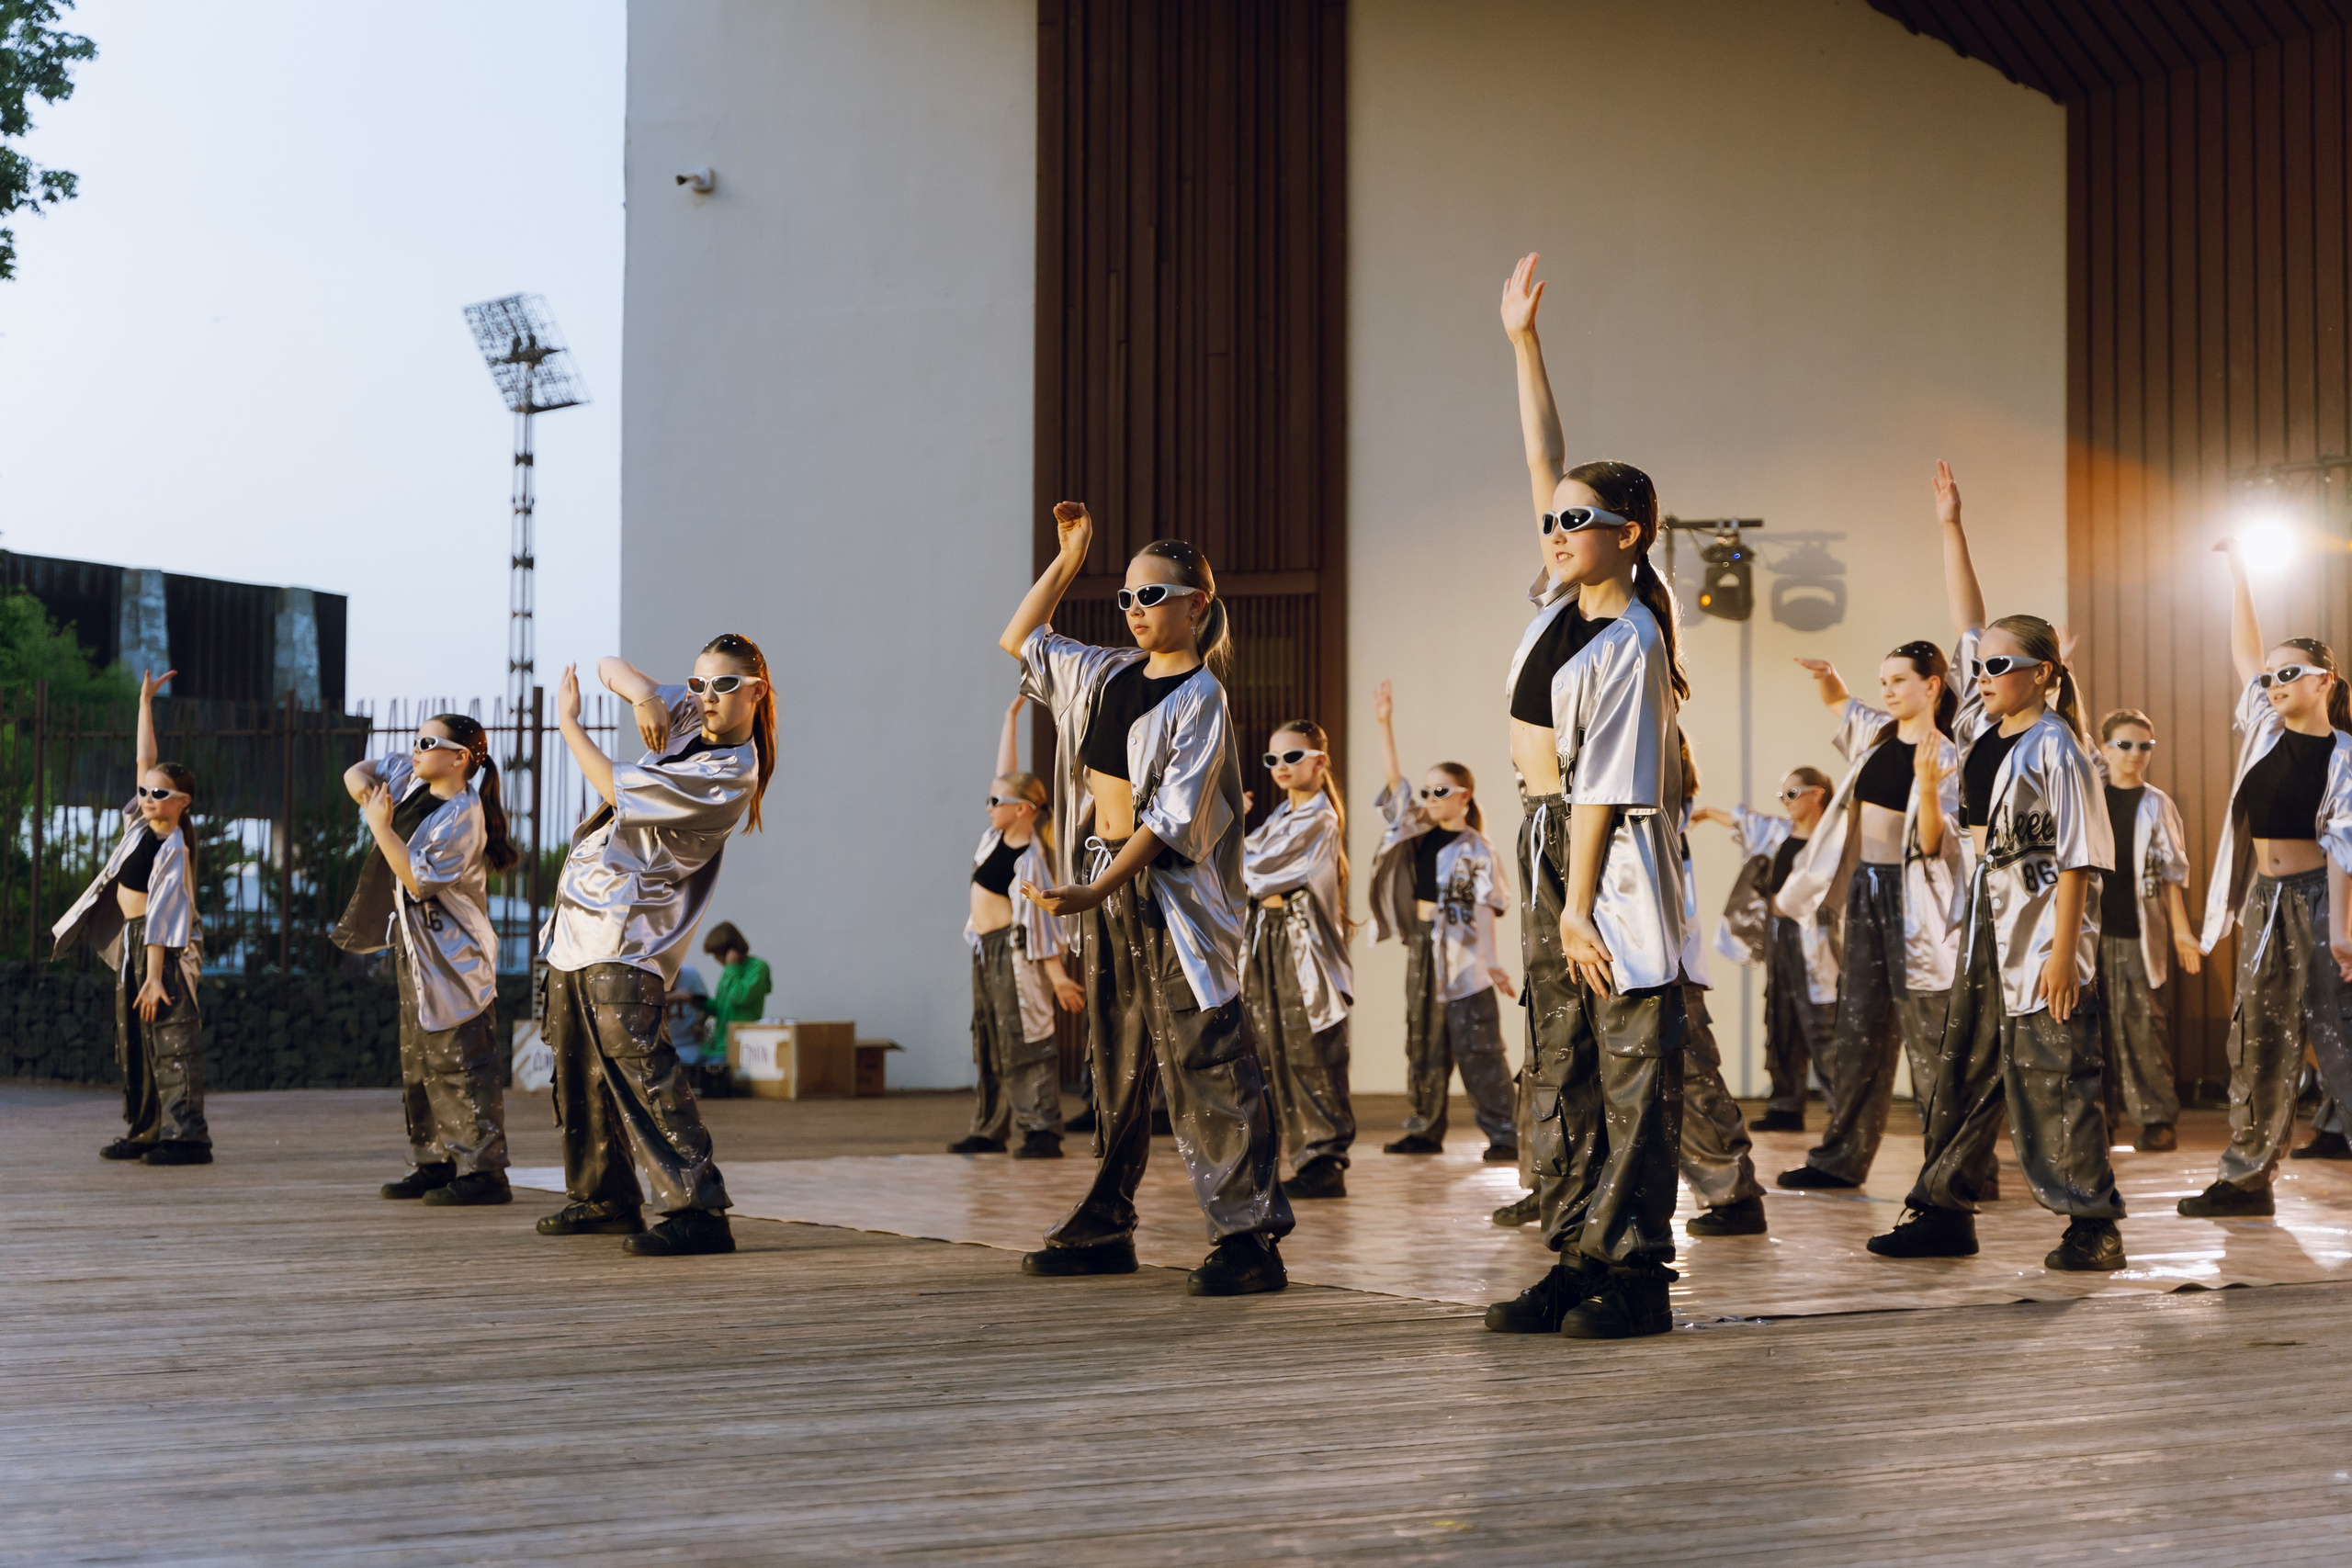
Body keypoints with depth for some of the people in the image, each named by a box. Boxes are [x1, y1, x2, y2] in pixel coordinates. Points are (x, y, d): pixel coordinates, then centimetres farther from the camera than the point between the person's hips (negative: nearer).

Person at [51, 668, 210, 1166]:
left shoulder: (174, 851, -17)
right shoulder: (143, 823, 4)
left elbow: (162, 919, -21)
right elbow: (146, 757, 10)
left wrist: (155, 977, -23)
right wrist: (146, 701, 9)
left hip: (165, 947, -9)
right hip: (132, 939, 9)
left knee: (171, 1037, -10)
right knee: (132, 1037, 10)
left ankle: (187, 1135, -11)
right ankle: (145, 1130, 15)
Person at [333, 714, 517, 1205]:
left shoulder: (462, 819, -20)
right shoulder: (412, 782, 5)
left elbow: (419, 882, -23)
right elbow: (359, 773, 19)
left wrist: (382, 828, -21)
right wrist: (362, 782, -4)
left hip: (454, 957, -10)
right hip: (415, 949, 10)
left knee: (461, 1062, -10)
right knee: (419, 1060, 13)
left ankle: (484, 1170, -9)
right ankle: (435, 1162, 21)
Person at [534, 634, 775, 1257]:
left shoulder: (729, 775, -16)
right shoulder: (681, 718, 9)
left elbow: (615, 787, -17)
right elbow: (610, 669, 11)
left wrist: (567, 722, -5)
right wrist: (643, 694, -12)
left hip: (626, 935, -9)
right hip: (582, 921, 9)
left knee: (636, 1061, -20)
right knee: (579, 1066, 13)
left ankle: (698, 1210, -23)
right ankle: (605, 1197, 25)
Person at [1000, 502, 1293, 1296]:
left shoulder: (1200, 698, -10)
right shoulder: (1107, 674, 12)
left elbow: (1171, 818, -16)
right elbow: (1019, 640, 24)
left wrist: (1095, 891, -22)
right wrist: (1068, 558, 14)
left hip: (1168, 890, -8)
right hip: (1104, 881, 8)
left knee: (1201, 1063, -11)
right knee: (1115, 1062, 12)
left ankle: (1252, 1235, -12)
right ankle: (1105, 1229, 19)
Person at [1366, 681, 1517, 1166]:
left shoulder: (1476, 849, -7)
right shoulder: (1418, 832, 9)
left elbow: (1484, 907, -12)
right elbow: (1394, 779, 5)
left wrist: (1492, 961, -19)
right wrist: (1385, 724, -4)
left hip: (1462, 952, -6)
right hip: (1422, 945, 7)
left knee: (1477, 1047, -7)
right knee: (1424, 1042, 10)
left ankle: (1503, 1133, -6)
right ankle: (1425, 1129, 17)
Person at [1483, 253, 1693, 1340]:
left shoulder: (1629, 643, -13)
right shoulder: (1563, 599, 9)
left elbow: (1604, 784, -16)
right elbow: (1544, 459, 13)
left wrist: (1581, 903, -19)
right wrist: (1522, 343, 11)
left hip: (1612, 851, -9)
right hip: (1550, 840, 9)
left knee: (1632, 1061, -5)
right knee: (1563, 1061, 8)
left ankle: (1635, 1270, -3)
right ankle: (1574, 1260, 11)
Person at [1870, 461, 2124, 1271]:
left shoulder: (2056, 748, -11)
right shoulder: (1986, 728, 10)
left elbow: (2078, 857, -15)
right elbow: (1968, 624, 16)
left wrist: (2062, 951, -20)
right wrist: (1950, 528, 15)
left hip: (2043, 919, -8)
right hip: (1987, 913, 8)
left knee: (2053, 1074, -6)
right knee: (1963, 1066, 9)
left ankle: (2093, 1226, 0)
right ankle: (1944, 1210, 14)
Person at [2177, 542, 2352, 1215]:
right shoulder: (2268, 729, 9)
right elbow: (2245, 649, 14)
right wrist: (2238, 568, 13)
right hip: (2265, 896, 6)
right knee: (2260, 1034, 7)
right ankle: (2248, 1176, 11)